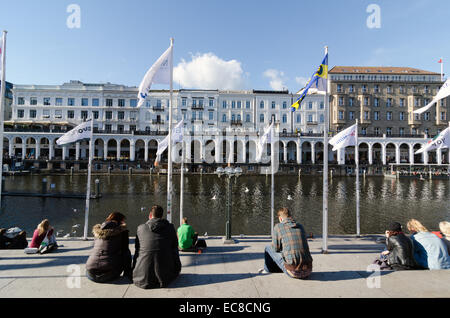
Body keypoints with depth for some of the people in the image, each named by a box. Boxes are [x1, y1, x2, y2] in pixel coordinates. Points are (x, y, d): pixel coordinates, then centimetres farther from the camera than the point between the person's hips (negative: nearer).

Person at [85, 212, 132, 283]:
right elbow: (126, 252, 1)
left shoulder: (98, 230, 14)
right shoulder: (122, 231, 0)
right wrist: (128, 275, 8)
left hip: (91, 275, 5)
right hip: (109, 275, -5)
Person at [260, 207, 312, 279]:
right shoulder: (300, 227, 12)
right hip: (308, 271, 5)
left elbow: (276, 248, 5)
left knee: (268, 248, 13)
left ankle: (268, 269, 37)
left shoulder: (278, 227, -3)